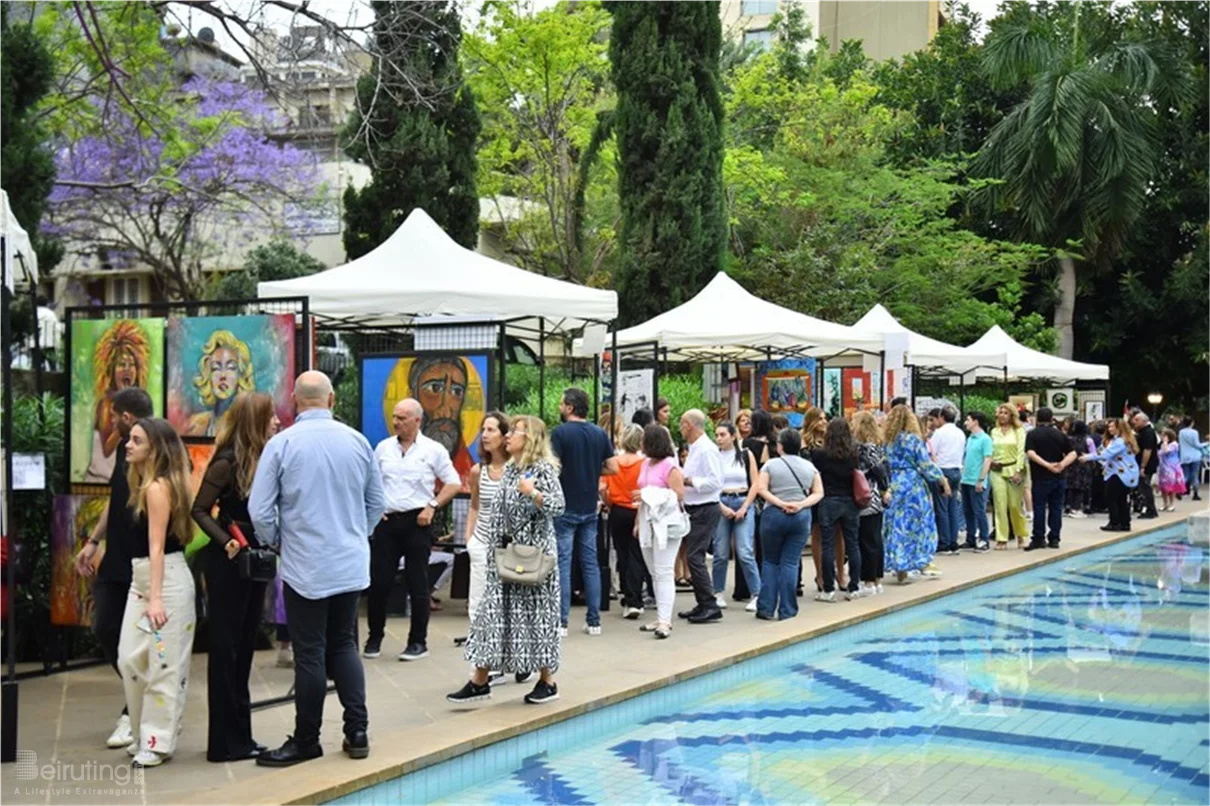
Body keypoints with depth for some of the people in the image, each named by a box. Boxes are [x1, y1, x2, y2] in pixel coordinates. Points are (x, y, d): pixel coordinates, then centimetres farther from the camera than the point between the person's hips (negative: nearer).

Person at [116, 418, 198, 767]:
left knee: (163, 664, -2)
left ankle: (158, 742, 5)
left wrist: (156, 597, -22)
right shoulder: (143, 482, 13)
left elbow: (157, 546, -19)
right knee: (130, 659, 11)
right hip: (141, 578, 10)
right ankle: (142, 735, 22)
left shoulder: (158, 487, -14)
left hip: (167, 579, -10)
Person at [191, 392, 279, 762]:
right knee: (226, 648, 0)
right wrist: (226, 542, -22)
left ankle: (239, 736, 22)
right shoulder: (227, 463, -14)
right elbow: (200, 510, -12)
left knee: (244, 647, 13)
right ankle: (226, 742, 7)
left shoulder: (264, 460, 5)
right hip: (227, 564, -7)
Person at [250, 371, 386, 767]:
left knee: (310, 654, 4)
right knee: (344, 645, 16)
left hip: (305, 567, -4)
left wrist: (276, 542, 9)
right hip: (352, 566, 4)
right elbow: (377, 503, 8)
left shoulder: (282, 443, -11)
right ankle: (357, 732, 14)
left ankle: (306, 741, 14)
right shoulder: (357, 441, -1)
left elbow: (260, 510, -10)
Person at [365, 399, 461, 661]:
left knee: (417, 585, 2)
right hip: (386, 521, 3)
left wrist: (432, 506, -8)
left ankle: (418, 642, 10)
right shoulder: (383, 447, 8)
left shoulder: (433, 450, -1)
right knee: (378, 582, 3)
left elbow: (454, 484, 1)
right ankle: (374, 637, 18)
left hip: (417, 522, -3)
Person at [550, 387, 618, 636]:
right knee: (590, 563, 10)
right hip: (590, 507, 5)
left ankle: (560, 621, 0)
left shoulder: (560, 433, -11)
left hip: (566, 507, -5)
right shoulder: (600, 434, 5)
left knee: (562, 563, -1)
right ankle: (594, 621, 12)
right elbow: (613, 468, 4)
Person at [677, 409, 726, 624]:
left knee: (695, 557, -12)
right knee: (694, 557, 13)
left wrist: (688, 481, -19)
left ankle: (710, 606, -9)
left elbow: (715, 482, -22)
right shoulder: (694, 449, 16)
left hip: (705, 510, -10)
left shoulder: (707, 449, -15)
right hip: (695, 509, 10)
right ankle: (703, 605, 19)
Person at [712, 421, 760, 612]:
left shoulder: (746, 454, 4)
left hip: (743, 503, -1)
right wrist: (722, 507, -8)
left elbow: (755, 484, 2)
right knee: (721, 552, 2)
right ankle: (719, 594, 14)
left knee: (744, 552, -9)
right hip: (720, 504, 1)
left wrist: (744, 508, -6)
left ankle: (756, 594, -4)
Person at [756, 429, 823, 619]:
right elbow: (818, 493, 3)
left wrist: (780, 503, -12)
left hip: (774, 515, -2)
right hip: (801, 517, 2)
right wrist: (801, 504, -9)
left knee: (770, 561, 10)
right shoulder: (809, 466, 8)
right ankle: (787, 611, 1)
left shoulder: (771, 464, -1)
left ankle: (766, 608, 8)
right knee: (790, 562, 3)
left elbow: (761, 489, -10)